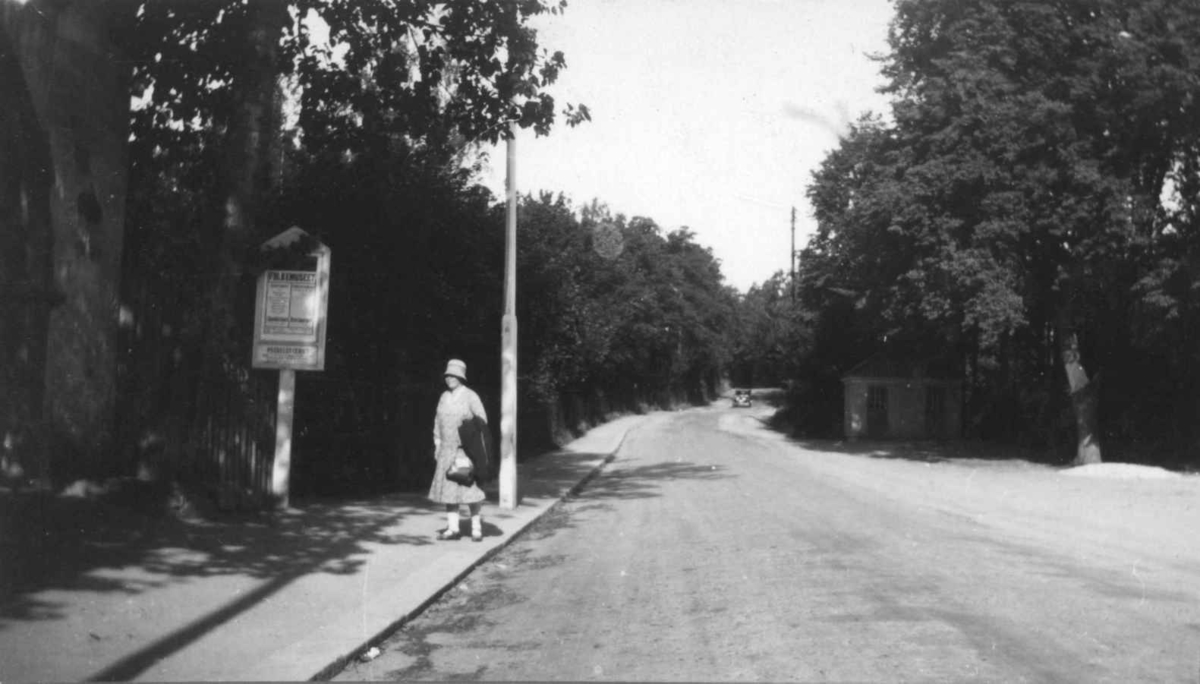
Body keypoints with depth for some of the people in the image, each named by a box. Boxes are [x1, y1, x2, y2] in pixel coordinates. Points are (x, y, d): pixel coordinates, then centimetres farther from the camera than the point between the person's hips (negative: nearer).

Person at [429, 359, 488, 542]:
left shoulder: (470, 396, -8)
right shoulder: (444, 397, 9)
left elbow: (482, 421, -7)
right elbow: (438, 421, 16)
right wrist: (438, 444, 10)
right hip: (448, 450, 6)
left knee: (471, 489, -5)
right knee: (449, 487, 4)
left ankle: (477, 528, 3)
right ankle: (453, 528, 9)